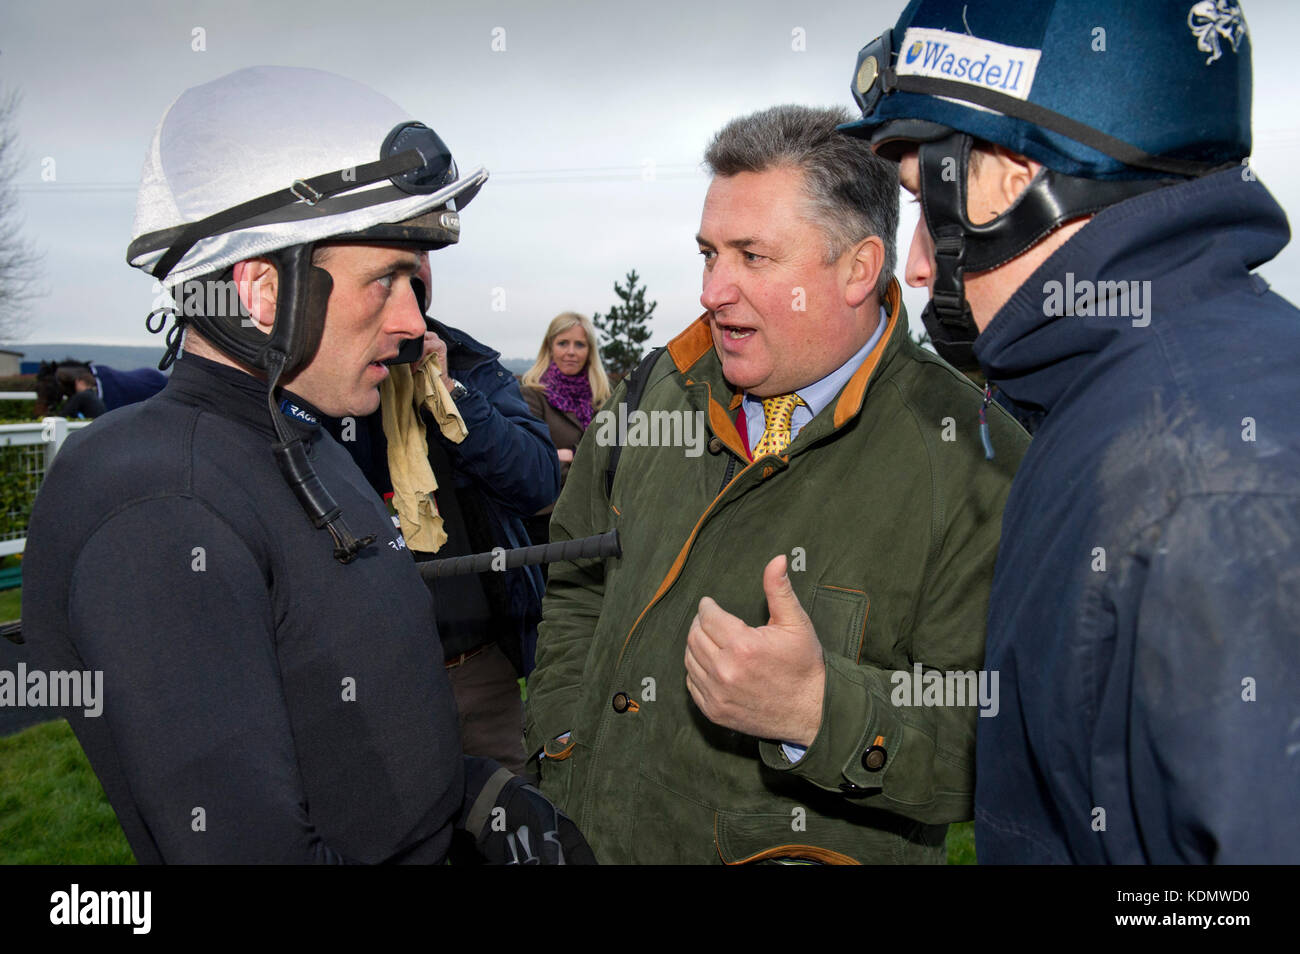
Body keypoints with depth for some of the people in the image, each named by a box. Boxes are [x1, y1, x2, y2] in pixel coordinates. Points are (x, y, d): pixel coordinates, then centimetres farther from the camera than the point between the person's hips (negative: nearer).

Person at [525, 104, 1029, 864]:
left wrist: (819, 709, -34)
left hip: (806, 849, -4)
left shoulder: (977, 461, -18)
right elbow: (576, 581, 11)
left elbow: (1006, 746, -21)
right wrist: (563, 745, 3)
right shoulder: (662, 393, -1)